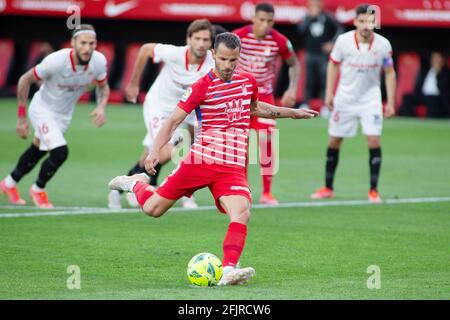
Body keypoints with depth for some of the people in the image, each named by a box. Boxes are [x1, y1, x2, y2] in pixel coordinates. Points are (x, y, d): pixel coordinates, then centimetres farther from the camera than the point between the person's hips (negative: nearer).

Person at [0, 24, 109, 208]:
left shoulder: (99, 61, -20)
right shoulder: (56, 61, -34)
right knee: (60, 152, -20)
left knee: (37, 151, 22)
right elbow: (25, 80, -19)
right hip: (43, 109, -6)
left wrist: (101, 107, -21)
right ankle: (38, 190, 8)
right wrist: (21, 118, -16)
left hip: (64, 114, 6)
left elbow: (103, 87, 1)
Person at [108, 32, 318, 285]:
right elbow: (173, 121, -5)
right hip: (200, 160, -3)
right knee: (153, 208, 4)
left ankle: (228, 271, -30)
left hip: (233, 168, 3)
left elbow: (254, 108, 33)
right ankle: (136, 183, 37)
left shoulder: (248, 81, 10)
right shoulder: (201, 87, -6)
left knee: (241, 214, -24)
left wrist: (294, 113, 33)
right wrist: (156, 151, -19)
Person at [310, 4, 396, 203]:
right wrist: (329, 93, -1)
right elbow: (333, 65, 3)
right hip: (345, 97, 1)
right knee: (334, 141, 6)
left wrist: (390, 102, -2)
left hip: (370, 99, -1)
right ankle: (328, 188, 21)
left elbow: (389, 73, 1)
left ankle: (373, 190, -4)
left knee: (374, 140, -13)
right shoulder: (343, 41, -12)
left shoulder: (383, 45, -11)